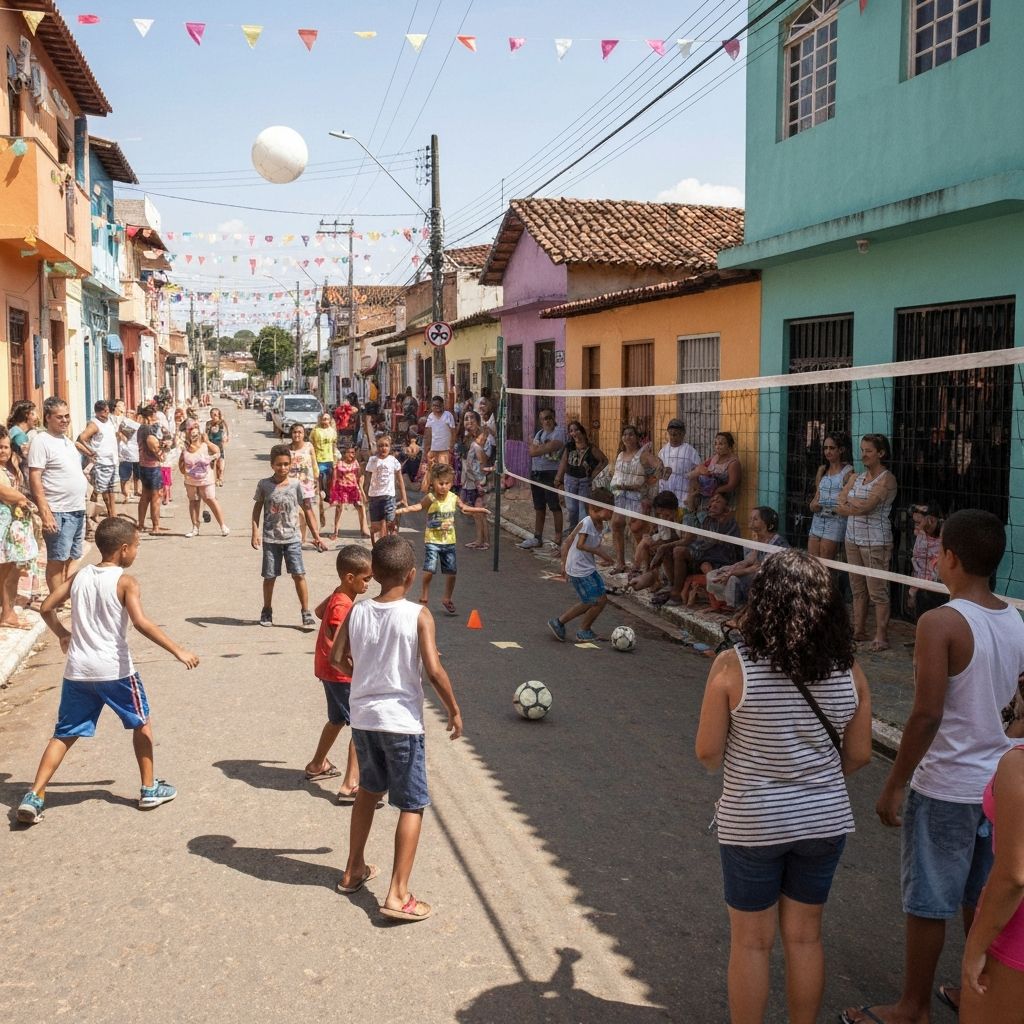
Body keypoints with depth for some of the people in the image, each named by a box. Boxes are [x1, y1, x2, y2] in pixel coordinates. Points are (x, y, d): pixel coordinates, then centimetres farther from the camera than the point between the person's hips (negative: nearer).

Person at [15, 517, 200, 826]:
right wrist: (178, 651, -21)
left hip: (77, 671, 5)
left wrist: (63, 634, 29)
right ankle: (149, 789, 22)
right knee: (141, 723, 16)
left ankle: (34, 796, 1)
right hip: (115, 670, -4)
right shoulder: (125, 582, -10)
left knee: (65, 734, 13)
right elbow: (141, 623, -22)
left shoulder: (79, 576, 7)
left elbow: (46, 608, 11)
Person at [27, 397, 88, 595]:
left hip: (78, 509, 8)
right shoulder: (41, 441, -11)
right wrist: (45, 513, -22)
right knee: (57, 560, -1)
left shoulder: (66, 440, 14)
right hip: (59, 512, -8)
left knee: (71, 558, 14)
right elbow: (34, 479, -17)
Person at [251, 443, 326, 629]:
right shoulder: (264, 485, -2)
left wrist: (316, 536, -4)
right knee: (269, 576, 8)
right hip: (270, 538, 1)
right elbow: (257, 509, 6)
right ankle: (267, 611, 25)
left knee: (298, 574, -7)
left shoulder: (296, 485, -3)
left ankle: (306, 612, 1)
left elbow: (307, 511, 0)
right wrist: (255, 532, -4)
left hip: (292, 537, -1)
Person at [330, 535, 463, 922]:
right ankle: (398, 895, 1)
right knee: (412, 805, 5)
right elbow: (433, 671, -19)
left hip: (363, 717, 5)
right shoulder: (418, 615, -15)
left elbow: (337, 657, 3)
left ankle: (354, 870, 37)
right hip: (402, 720, -5)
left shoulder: (357, 612, -2)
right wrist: (454, 710, -6)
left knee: (368, 790, 26)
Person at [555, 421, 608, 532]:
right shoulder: (569, 447, 0)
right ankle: (572, 531, 28)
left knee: (583, 508, -4)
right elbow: (563, 463, -4)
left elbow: (604, 460, -1)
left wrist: (594, 474, -5)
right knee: (571, 508, 11)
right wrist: (558, 478, -14)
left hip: (585, 481, -3)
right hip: (570, 479, 3)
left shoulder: (591, 448, -8)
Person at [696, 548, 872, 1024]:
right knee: (804, 937, 20)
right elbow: (858, 755, 0)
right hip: (825, 821, 3)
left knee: (751, 942, 13)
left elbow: (707, 752, -12)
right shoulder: (849, 672, -8)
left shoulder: (732, 666, -18)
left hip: (752, 823, -3)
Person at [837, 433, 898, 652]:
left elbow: (867, 505, -19)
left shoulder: (886, 479, -9)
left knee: (877, 590, -5)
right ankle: (859, 630, 21)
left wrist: (848, 505, -4)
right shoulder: (856, 477, 13)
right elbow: (841, 503, 4)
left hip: (875, 542, -7)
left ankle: (881, 636, -2)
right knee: (857, 588, 12)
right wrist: (857, 505, -12)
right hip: (853, 538, 7)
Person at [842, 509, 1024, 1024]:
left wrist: (894, 785, -14)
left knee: (927, 904, 8)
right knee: (983, 899, 21)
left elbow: (927, 715, -23)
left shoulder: (940, 623, -20)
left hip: (945, 788, -7)